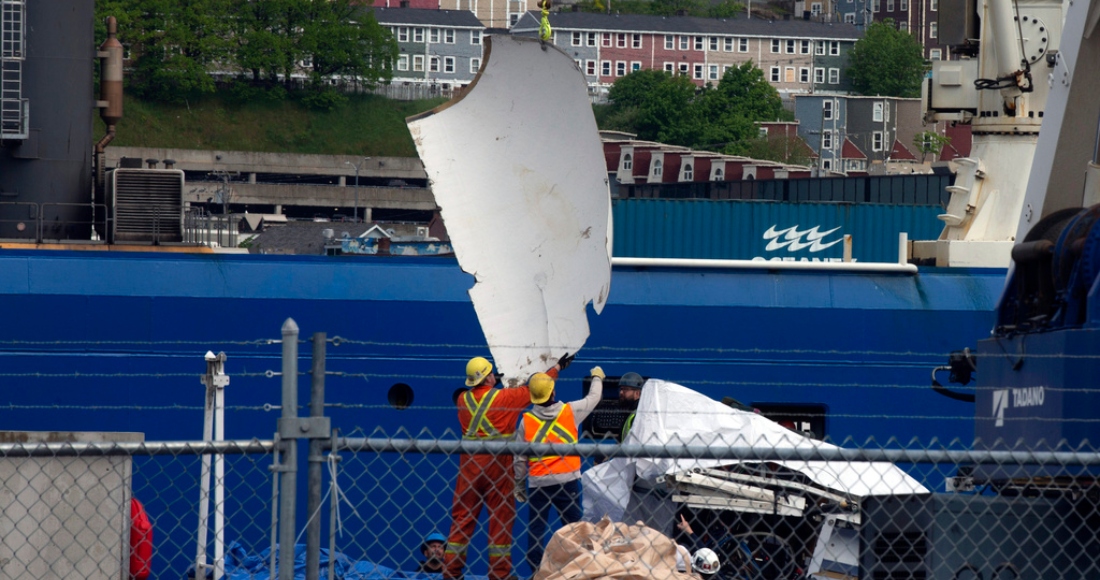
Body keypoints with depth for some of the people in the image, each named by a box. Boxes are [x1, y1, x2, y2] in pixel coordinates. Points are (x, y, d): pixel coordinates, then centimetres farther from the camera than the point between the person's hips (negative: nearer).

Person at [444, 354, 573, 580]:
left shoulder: (463, 399, 2)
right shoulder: (504, 397, -8)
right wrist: (557, 367, 15)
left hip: (469, 464, 4)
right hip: (497, 464, -4)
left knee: (462, 515, 7)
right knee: (501, 516, 3)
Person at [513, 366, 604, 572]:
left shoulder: (526, 420, -2)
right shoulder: (571, 411, -3)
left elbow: (520, 458, 2)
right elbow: (593, 398, 16)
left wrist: (519, 485, 13)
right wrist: (597, 377, 36)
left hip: (537, 483, 1)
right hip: (567, 479, 0)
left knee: (535, 528, 5)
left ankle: (536, 570, 1)